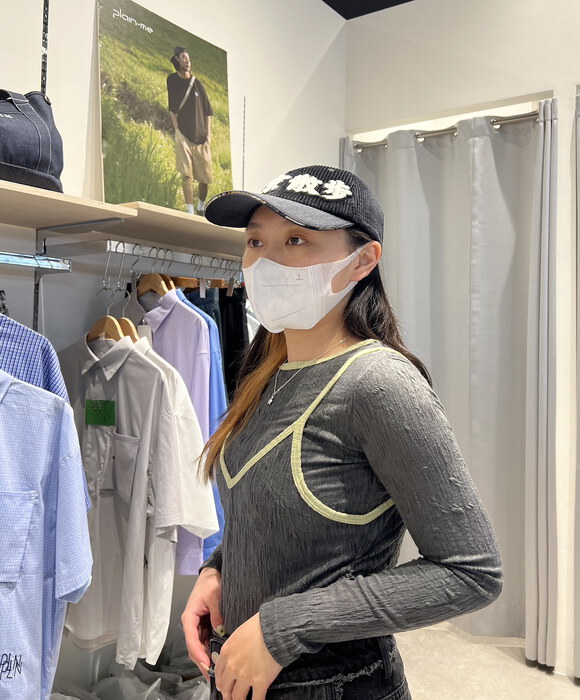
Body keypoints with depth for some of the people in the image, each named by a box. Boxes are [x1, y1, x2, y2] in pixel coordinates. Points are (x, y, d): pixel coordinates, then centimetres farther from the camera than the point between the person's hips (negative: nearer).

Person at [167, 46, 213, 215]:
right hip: (183, 135, -2)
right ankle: (190, 212, -11)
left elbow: (207, 111, 9)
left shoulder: (197, 83, 7)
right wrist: (176, 130, -4)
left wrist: (208, 134, 1)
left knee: (205, 176, 5)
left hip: (201, 136, 2)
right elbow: (172, 108, 6)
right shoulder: (172, 80, 4)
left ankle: (201, 206, 27)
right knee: (186, 174, -11)